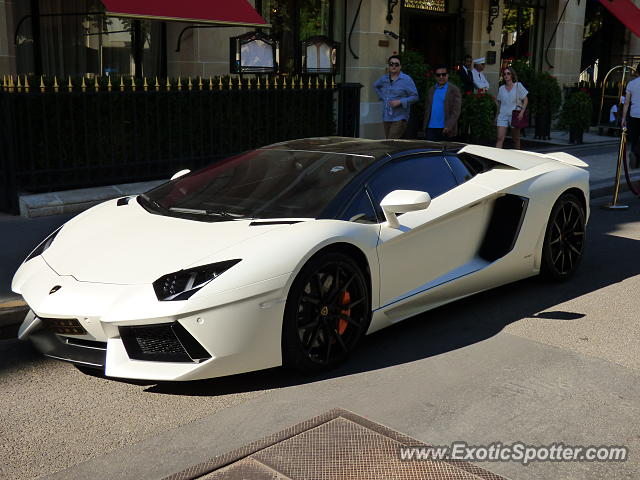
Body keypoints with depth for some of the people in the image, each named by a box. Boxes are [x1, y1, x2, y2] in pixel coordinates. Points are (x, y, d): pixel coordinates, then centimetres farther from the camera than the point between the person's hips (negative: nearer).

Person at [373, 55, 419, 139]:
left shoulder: (406, 79, -5)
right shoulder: (384, 78, 11)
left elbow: (415, 97, -7)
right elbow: (375, 86, 33)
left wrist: (400, 102, -18)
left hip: (399, 118, -6)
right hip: (386, 118, 6)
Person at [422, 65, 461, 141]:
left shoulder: (454, 90, 1)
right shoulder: (431, 90, 16)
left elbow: (456, 111, -6)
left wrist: (448, 126, -17)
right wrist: (425, 127, 8)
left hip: (445, 130, -4)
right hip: (431, 129, 4)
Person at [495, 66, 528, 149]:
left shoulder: (518, 86, 0)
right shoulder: (501, 88, 9)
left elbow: (525, 99, 0)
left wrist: (522, 112, -11)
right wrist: (497, 115, 14)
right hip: (503, 115, 2)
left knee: (516, 139, 7)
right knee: (500, 138, -11)